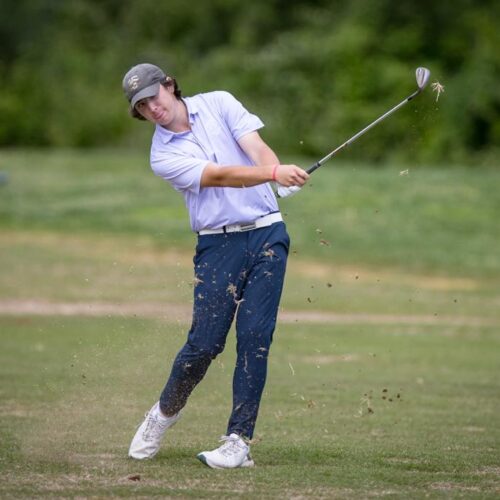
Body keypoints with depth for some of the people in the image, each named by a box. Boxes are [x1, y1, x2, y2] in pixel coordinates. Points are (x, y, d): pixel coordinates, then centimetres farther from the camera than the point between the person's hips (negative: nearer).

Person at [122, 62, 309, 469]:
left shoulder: (218, 104, 6)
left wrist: (277, 171, -31)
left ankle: (239, 440, -6)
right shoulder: (163, 156, -3)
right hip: (218, 245, -1)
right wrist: (274, 173, -33)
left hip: (266, 233, 1)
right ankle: (166, 412, 19)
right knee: (205, 342, -8)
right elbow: (221, 175, -17)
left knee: (255, 337, -8)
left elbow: (258, 149, -8)